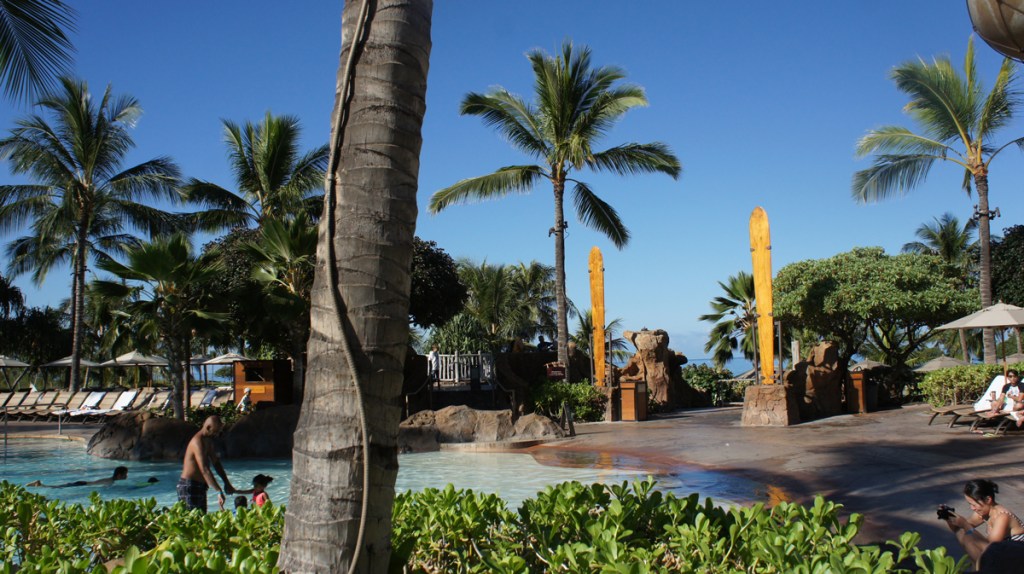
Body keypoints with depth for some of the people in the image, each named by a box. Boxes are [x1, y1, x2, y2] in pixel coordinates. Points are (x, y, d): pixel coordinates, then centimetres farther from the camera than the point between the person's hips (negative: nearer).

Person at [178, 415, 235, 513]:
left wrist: (226, 483, 12)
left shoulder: (208, 440, 10)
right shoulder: (198, 442, -22)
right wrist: (219, 492, -36)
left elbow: (216, 462, 19)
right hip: (189, 486, -10)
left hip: (200, 486, 10)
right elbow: (205, 470, -31)